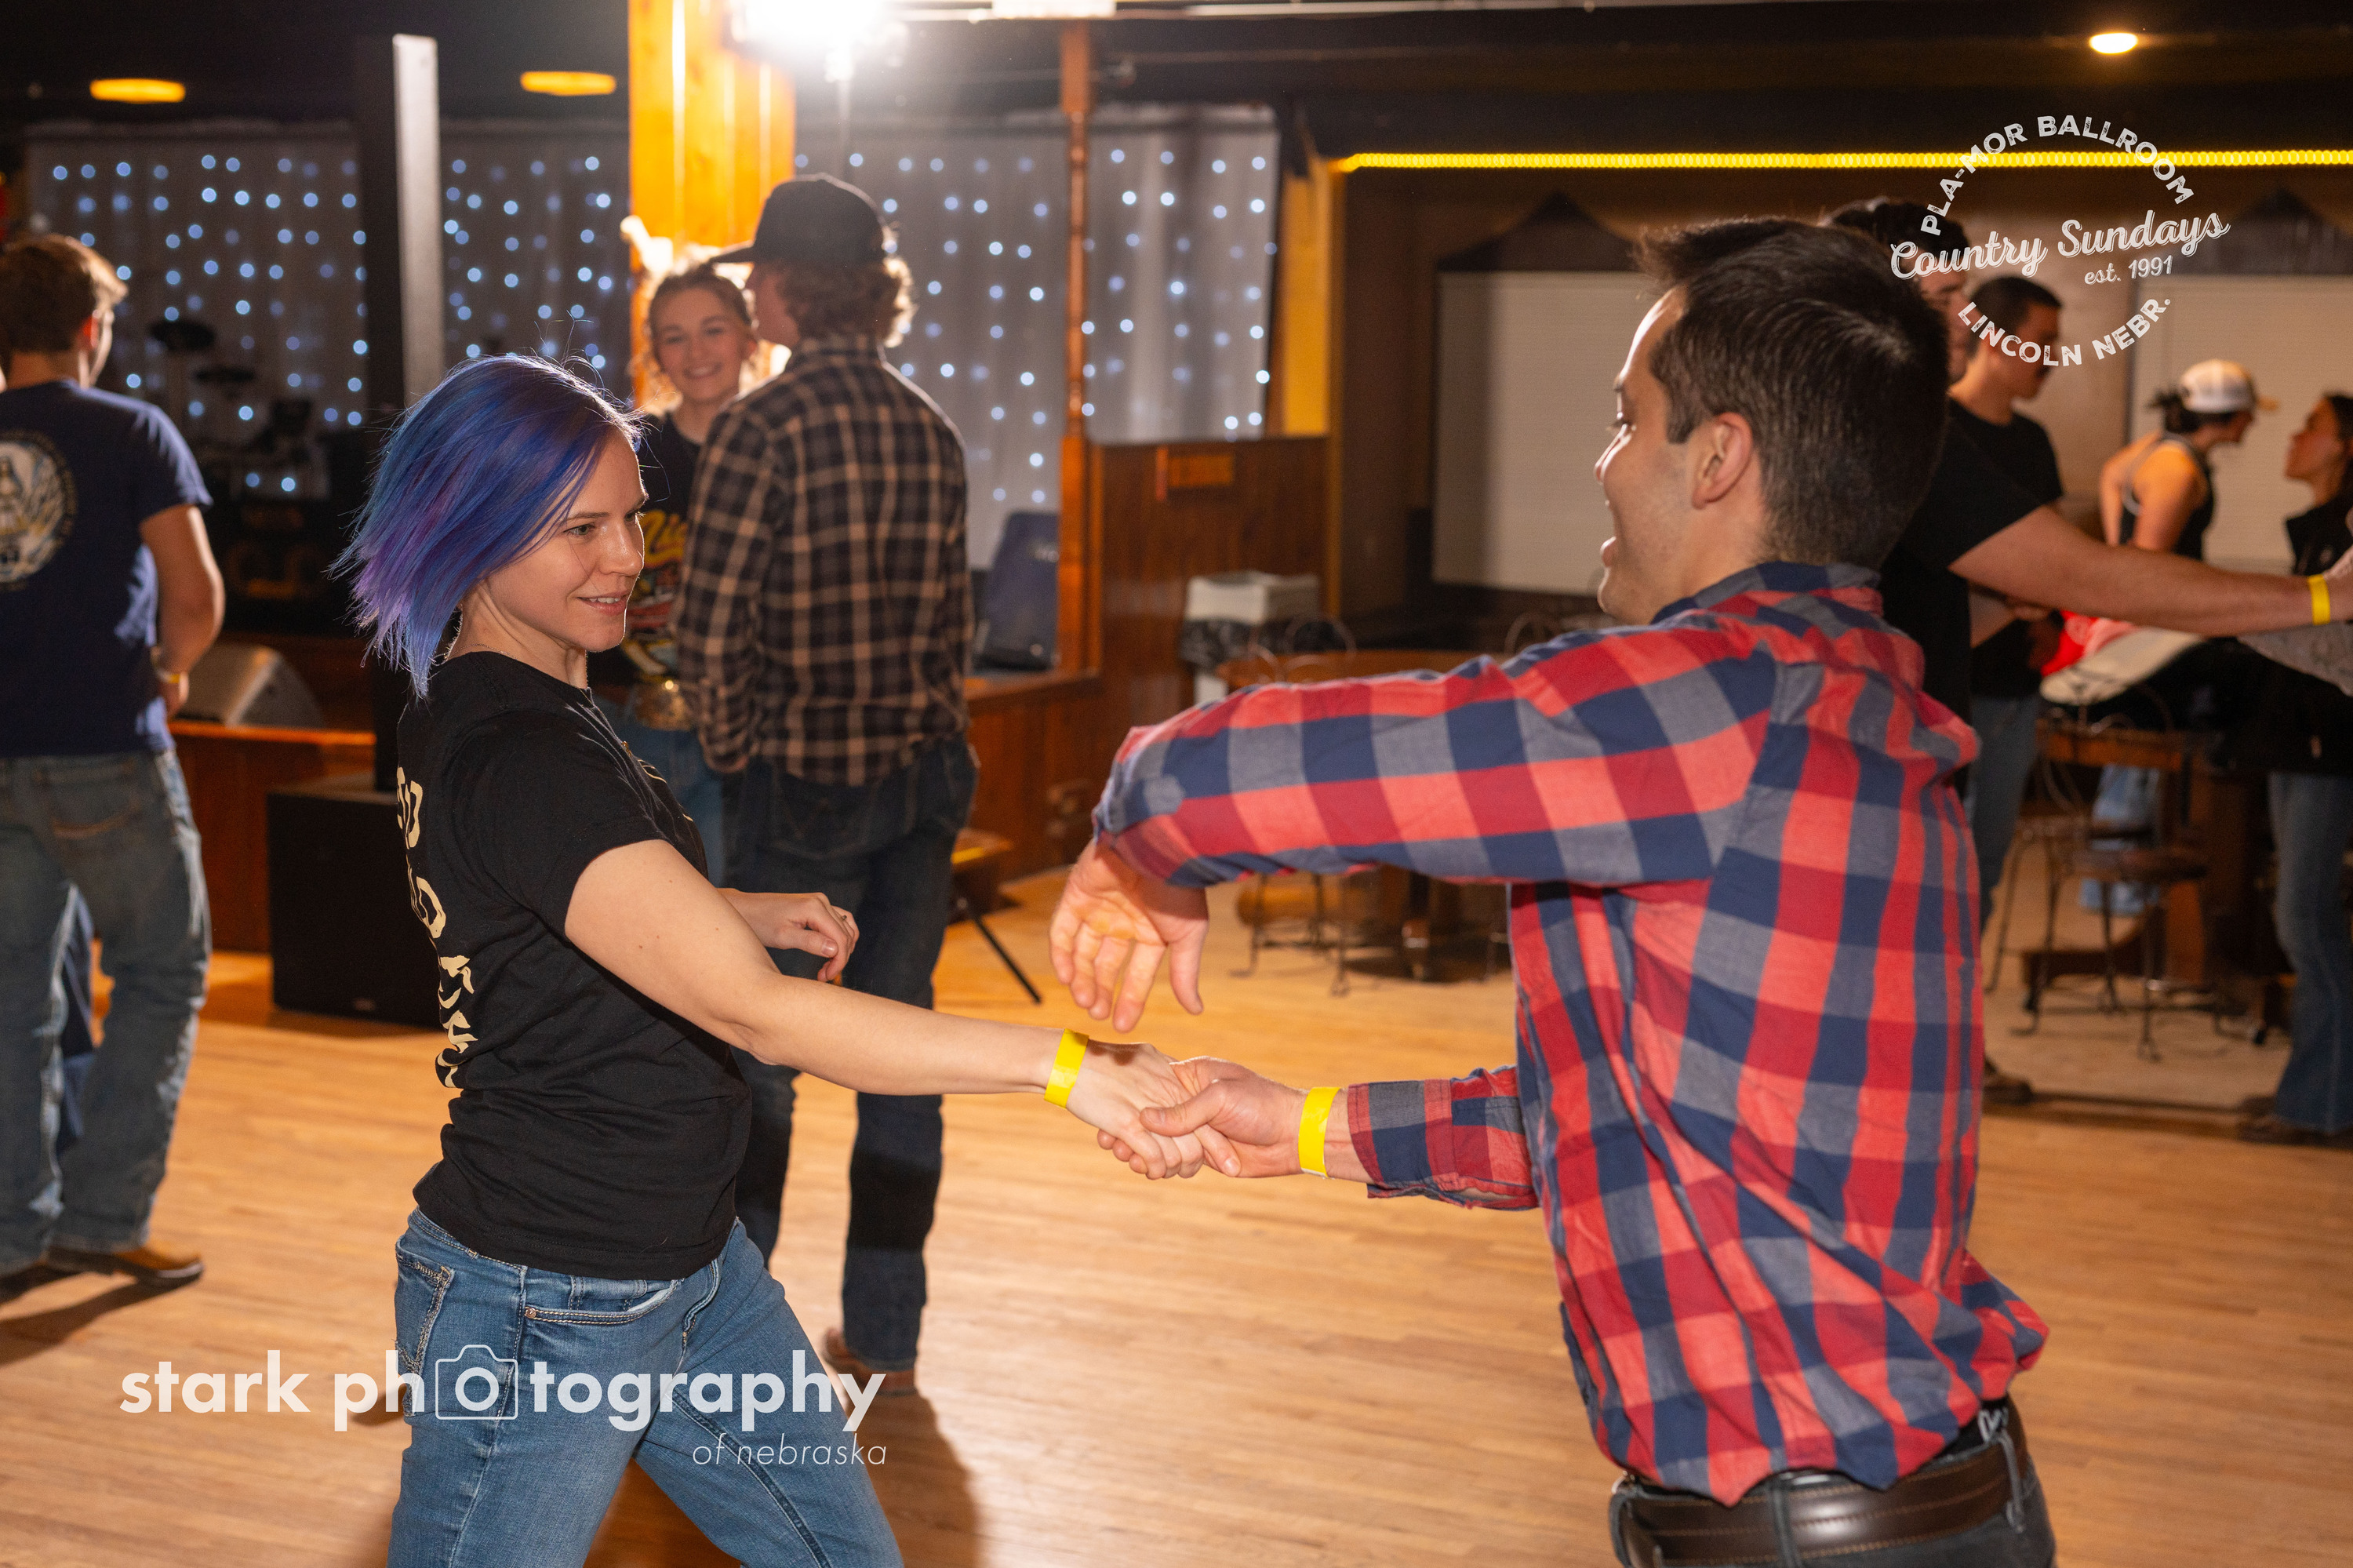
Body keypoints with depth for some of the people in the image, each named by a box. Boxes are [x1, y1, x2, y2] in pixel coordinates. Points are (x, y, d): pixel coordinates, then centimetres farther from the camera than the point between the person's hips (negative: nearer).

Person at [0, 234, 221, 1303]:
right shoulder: (131, 433, -5)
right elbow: (195, 594, -13)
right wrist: (170, 668, 6)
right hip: (107, 754, -4)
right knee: (161, 974, 9)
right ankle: (105, 1213, 5)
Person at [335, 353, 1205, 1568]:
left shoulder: (469, 706, 7)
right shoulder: (515, 761, -26)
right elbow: (753, 1012, -34)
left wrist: (753, 913, 9)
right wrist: (1063, 1063, -36)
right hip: (546, 1315, -9)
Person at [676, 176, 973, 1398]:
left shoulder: (765, 428, -14)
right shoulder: (930, 430, 6)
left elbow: (711, 631, -18)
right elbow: (952, 618, 11)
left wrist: (737, 753, -4)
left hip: (804, 783, -6)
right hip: (925, 775, 6)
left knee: (758, 1048, 6)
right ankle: (884, 1334, 19)